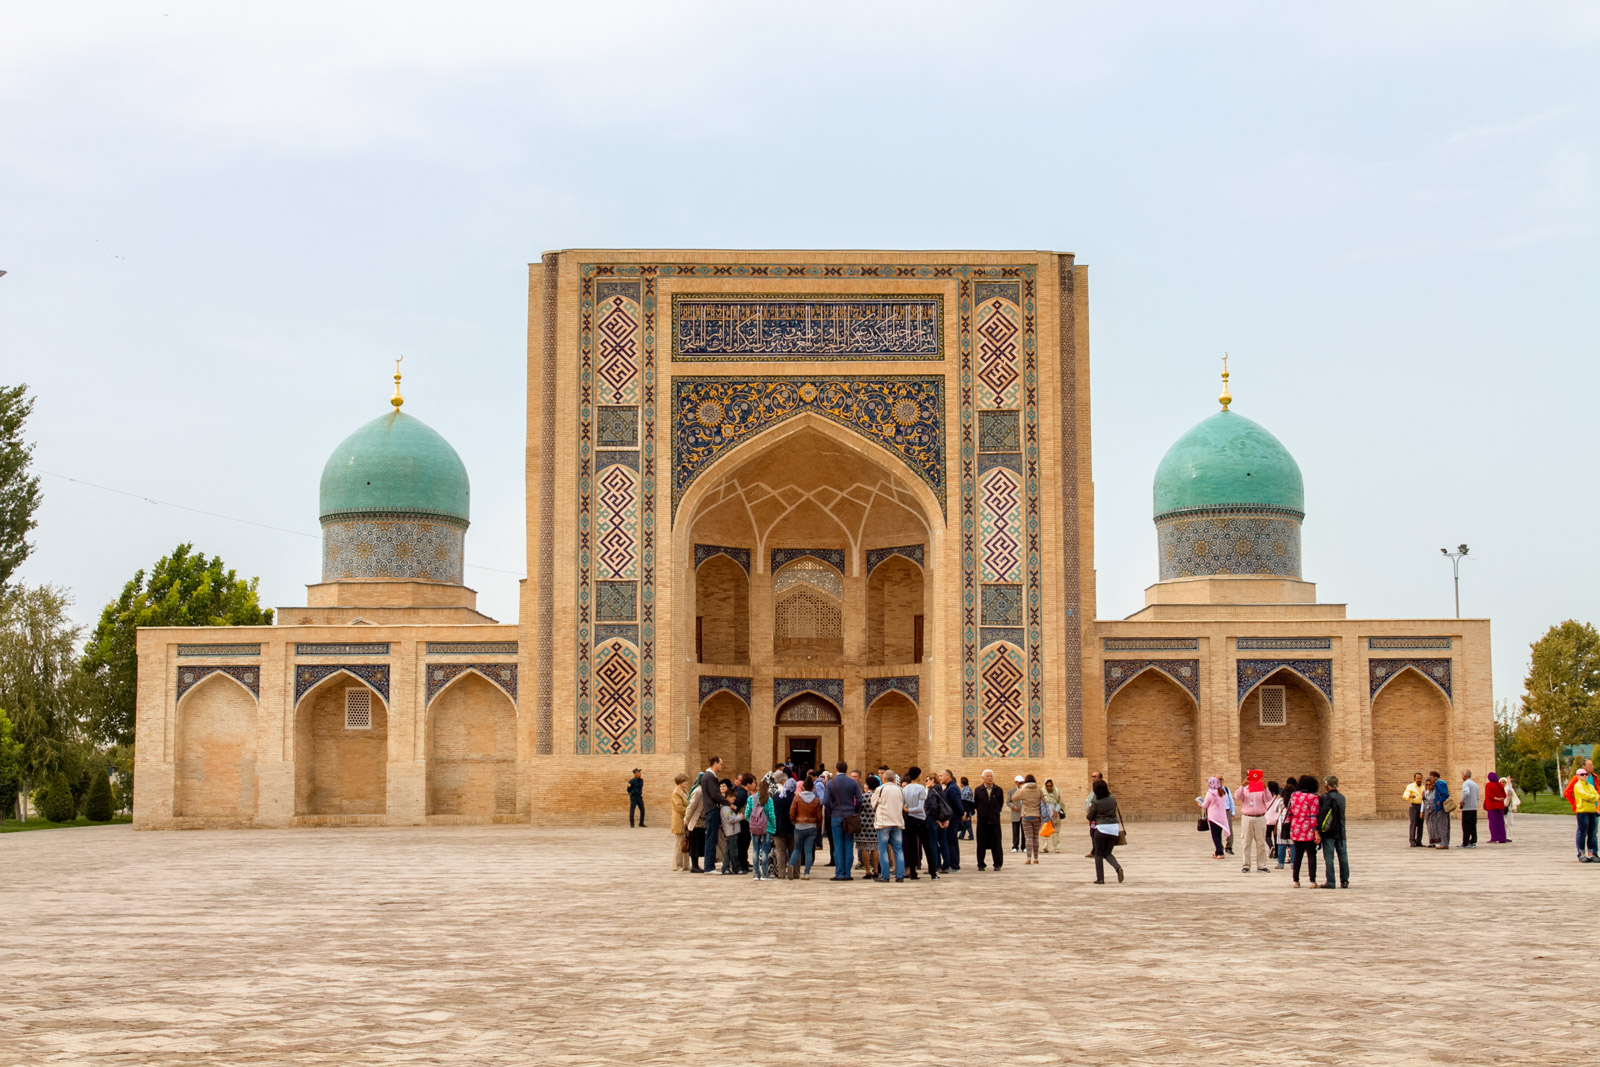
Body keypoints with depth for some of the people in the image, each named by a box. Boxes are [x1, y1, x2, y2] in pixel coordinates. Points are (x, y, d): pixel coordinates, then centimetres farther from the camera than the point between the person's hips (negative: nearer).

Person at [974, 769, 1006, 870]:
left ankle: (997, 864, 9)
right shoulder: (978, 790, 3)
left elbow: (1001, 803, 15)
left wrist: (996, 812, 9)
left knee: (996, 843, 1)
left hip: (995, 821, 0)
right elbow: (975, 805, 11)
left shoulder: (999, 790, 4)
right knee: (981, 844, 3)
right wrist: (981, 813, 10)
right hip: (982, 821, 0)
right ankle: (981, 865, 11)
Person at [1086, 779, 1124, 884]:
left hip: (1101, 828, -4)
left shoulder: (1095, 802, -11)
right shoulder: (1112, 799, 3)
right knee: (1107, 853, 16)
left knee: (1098, 854, 10)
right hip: (1114, 828, 4)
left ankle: (1100, 878, 5)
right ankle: (1118, 868, -11)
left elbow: (1090, 817, -2)